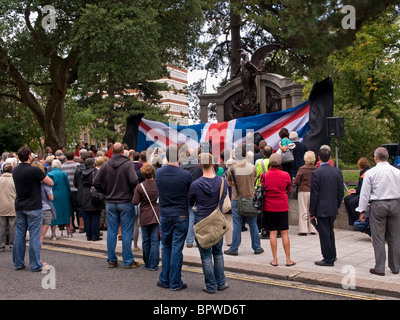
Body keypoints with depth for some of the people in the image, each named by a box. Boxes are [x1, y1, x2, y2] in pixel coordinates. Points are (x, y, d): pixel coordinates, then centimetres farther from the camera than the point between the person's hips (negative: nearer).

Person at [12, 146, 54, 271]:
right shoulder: (35, 171, -16)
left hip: (19, 207, 7)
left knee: (19, 235, 12)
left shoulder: (15, 170, 6)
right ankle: (36, 265, 3)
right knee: (34, 236, -1)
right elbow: (50, 183, -10)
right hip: (33, 208, -7)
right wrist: (42, 175, 7)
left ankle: (18, 263, 19)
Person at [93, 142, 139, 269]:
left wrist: (106, 192, 10)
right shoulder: (128, 164, -11)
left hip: (110, 203, 4)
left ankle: (111, 260, 17)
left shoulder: (105, 165, 1)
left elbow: (96, 182, -2)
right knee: (126, 232, 3)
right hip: (126, 202, -3)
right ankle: (128, 261, 8)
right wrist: (133, 192, -4)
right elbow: (134, 181, -23)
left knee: (111, 232, 11)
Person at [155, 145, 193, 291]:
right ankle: (175, 283, 10)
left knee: (166, 248, 15)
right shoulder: (185, 174, -13)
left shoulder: (158, 173, -2)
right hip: (181, 216, -3)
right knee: (177, 249, 2)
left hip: (164, 215, 3)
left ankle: (164, 280, 22)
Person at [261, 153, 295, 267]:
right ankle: (288, 260, 11)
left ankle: (274, 260, 8)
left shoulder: (264, 175, -7)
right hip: (282, 207, 0)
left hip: (269, 207, 0)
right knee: (284, 233, 6)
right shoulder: (285, 175, -6)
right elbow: (288, 189, 9)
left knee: (273, 233, 5)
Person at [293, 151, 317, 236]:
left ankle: (303, 230, 3)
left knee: (303, 211, 3)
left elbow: (296, 182, -11)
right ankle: (313, 229, 16)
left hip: (303, 192, -3)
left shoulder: (302, 169, -11)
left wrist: (294, 181, 11)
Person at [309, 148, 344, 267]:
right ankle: (332, 255, 34)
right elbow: (341, 191, 6)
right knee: (330, 231, 21)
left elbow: (314, 194, -14)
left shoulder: (316, 173, -15)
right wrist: (337, 206, 17)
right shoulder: (337, 171, 1)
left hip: (322, 209, -6)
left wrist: (312, 212, -7)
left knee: (324, 233, 2)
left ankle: (328, 259, 9)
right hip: (333, 208, 6)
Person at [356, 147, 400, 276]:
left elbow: (365, 193, -3)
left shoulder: (370, 173, -4)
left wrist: (362, 210, 3)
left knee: (378, 238, 2)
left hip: (377, 206, -3)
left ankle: (379, 268, 5)